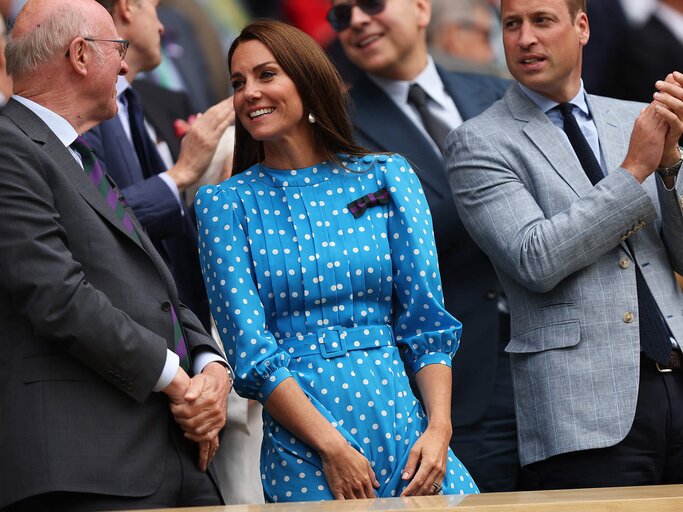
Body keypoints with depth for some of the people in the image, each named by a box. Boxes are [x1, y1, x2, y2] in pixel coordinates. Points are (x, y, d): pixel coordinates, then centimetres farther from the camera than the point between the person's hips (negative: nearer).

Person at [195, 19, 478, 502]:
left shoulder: (386, 177, 8)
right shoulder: (226, 204, 3)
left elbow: (426, 321, 6)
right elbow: (251, 352, -4)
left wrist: (439, 428, -7)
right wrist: (331, 447, -14)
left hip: (401, 420, 2)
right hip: (299, 441, -2)